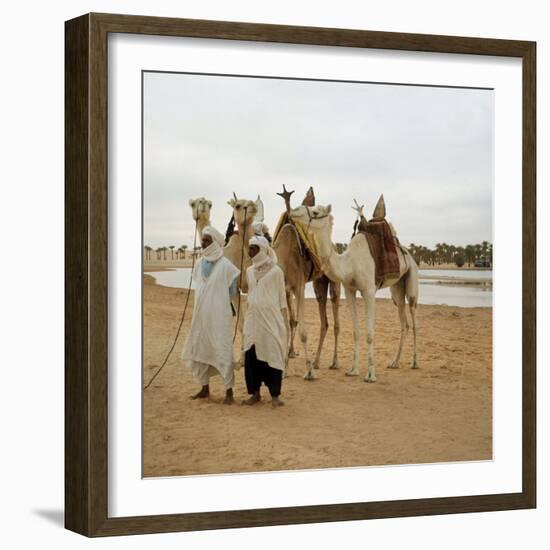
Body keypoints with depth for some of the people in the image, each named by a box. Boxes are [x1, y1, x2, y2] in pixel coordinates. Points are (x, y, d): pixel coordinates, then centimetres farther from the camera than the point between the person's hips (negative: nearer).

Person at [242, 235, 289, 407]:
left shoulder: (275, 271, -5)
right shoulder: (249, 271, 9)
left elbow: (282, 298, -2)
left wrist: (285, 322, -4)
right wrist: (246, 318, 15)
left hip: (271, 320, -5)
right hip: (252, 320, 5)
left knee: (272, 356, -3)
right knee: (251, 356, 4)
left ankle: (275, 395, 4)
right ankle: (255, 393, 14)